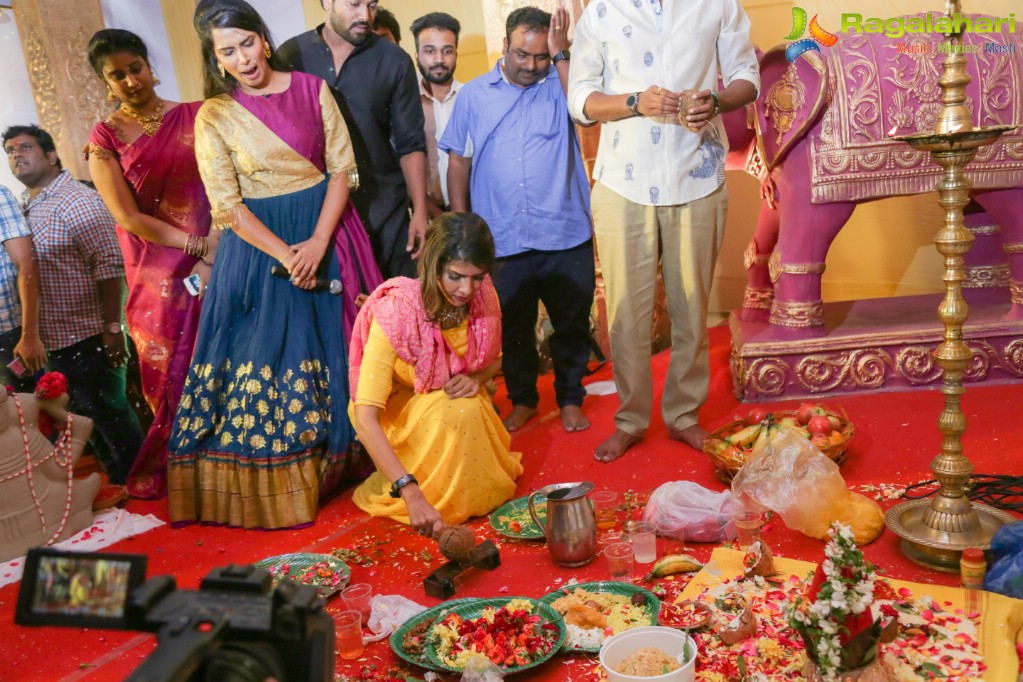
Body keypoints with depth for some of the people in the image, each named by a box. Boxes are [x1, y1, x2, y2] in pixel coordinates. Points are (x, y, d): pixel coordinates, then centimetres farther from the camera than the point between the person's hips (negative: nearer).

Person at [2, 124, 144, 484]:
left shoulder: (77, 201, -12)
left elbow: (110, 265, -18)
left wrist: (112, 326, -21)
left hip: (86, 337, -8)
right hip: (48, 341, 8)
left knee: (111, 417, 2)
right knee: (86, 419, 18)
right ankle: (118, 485, 33)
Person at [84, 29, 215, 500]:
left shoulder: (194, 117, 3)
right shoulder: (104, 139, 1)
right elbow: (129, 219, -5)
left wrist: (214, 256, -14)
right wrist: (199, 245, -12)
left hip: (215, 261, 1)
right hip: (158, 276, 0)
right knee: (174, 376, 6)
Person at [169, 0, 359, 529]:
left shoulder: (311, 89, 0)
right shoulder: (214, 118, -4)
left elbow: (341, 167, -1)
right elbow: (227, 207, -7)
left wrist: (318, 242, -13)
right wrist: (286, 256, -16)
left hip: (324, 231, 2)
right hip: (258, 244, -2)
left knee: (328, 355, 8)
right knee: (262, 357, 1)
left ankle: (332, 468, 24)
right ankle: (264, 488, 14)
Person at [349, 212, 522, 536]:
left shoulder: (483, 296, -17)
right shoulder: (395, 312, -32)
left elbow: (494, 360, 5)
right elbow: (365, 417, -35)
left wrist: (476, 379, -20)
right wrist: (411, 493, -43)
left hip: (456, 398, 5)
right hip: (398, 410, -5)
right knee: (458, 412, -33)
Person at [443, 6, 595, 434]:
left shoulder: (560, 85, 2)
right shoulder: (474, 94, 6)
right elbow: (459, 161, 8)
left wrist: (562, 55, -17)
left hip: (566, 236, -1)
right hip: (502, 239, 1)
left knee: (572, 325, 11)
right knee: (513, 327, 14)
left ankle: (570, 398, 30)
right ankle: (522, 398, 33)